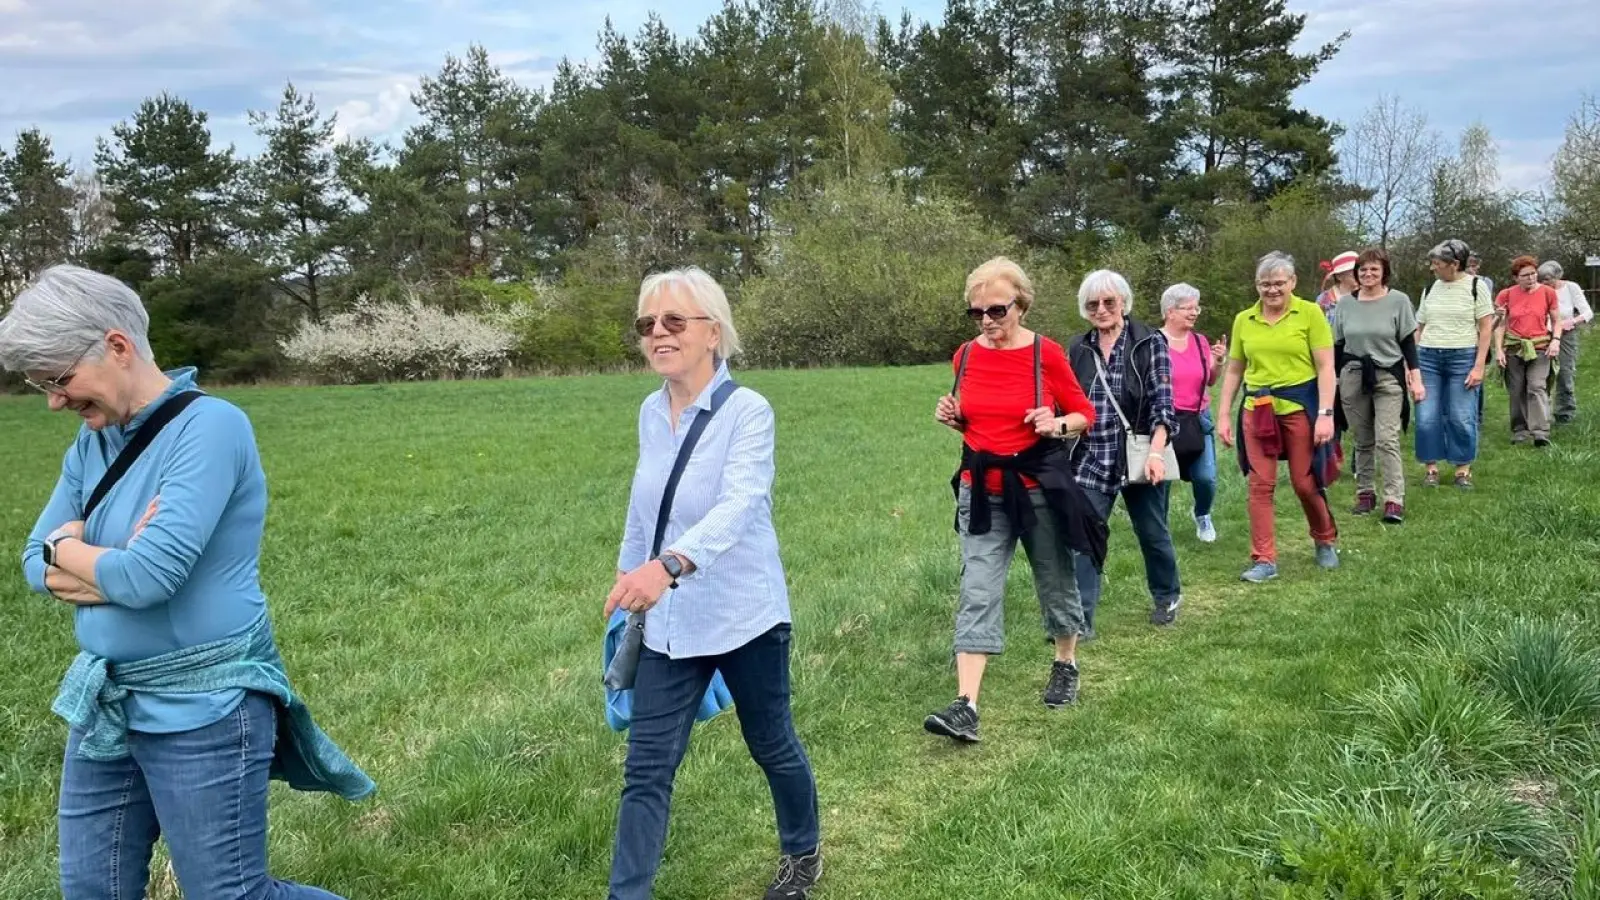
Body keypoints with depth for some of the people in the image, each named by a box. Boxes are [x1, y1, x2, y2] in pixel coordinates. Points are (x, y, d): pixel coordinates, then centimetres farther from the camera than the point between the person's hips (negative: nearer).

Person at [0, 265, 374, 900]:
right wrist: (115, 564, -13)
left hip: (203, 708, -8)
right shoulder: (90, 443, 7)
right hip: (105, 705, 8)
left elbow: (149, 576, -24)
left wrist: (71, 550, -4)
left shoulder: (210, 426, -17)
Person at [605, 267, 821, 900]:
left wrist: (669, 564, -49)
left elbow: (739, 505, -33)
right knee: (646, 770, 3)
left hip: (743, 617, -4)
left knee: (772, 747, 17)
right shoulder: (651, 412, 1)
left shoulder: (747, 410, -17)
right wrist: (629, 571, 23)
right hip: (668, 624, 4)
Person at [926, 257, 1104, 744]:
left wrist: (1058, 425, -22)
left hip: (1039, 484, -2)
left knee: (1055, 580, 15)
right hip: (982, 488, 3)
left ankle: (1066, 666, 42)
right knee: (978, 591, -7)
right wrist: (951, 417, -4)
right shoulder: (966, 356, 2)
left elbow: (1085, 414, -2)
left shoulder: (1046, 353, -10)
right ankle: (965, 707, -12)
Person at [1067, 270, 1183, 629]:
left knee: (1152, 532, 15)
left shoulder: (1150, 343, -5)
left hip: (1138, 459, -2)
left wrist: (1156, 453, -19)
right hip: (1092, 461, 2)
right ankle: (1080, 619, -5)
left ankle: (1167, 597, 40)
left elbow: (1163, 403, -10)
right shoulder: (1078, 350, 6)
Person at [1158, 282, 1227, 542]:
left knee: (1206, 477, -1)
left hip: (1198, 419, 4)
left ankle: (1202, 515, 29)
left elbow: (1210, 382, 15)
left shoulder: (1200, 341, 7)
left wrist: (1219, 362, -2)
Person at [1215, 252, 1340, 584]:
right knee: (1260, 484, 1)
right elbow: (1234, 371, 12)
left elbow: (1326, 367, -7)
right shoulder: (1244, 320, 7)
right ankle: (1264, 560, 7)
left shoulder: (1310, 313, -4)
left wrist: (1325, 414, -13)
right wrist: (1224, 416, 8)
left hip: (1300, 406, -3)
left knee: (1305, 482, 5)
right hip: (1257, 409, 3)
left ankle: (1326, 541, 32)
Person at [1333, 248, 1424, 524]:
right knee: (1363, 441, 9)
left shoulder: (1398, 301, -1)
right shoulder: (1345, 304, 5)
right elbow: (1338, 346, 11)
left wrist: (1416, 379, -3)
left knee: (1387, 441, -11)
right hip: (1352, 378, 3)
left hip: (1388, 378, -3)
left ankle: (1394, 501, -10)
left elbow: (1408, 343, 1)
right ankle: (1365, 493, 19)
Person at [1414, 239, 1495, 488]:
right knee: (1427, 418, 1)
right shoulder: (1430, 288, 10)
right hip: (1428, 358, 3)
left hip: (1463, 358, -3)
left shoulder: (1475, 286, -2)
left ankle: (1463, 468, 13)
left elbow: (1486, 327, -3)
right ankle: (1431, 467, 12)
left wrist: (1479, 366, -10)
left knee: (1462, 418, -1)